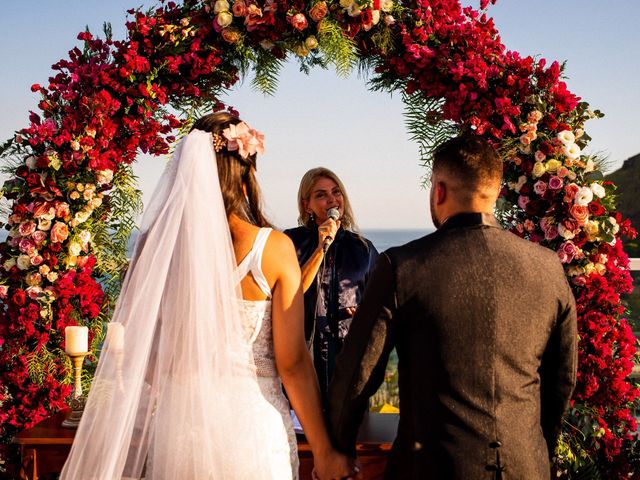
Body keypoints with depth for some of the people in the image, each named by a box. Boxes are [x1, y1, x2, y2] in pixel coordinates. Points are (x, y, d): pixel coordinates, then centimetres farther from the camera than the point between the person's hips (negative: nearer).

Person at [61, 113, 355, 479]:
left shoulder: (155, 242, -5)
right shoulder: (274, 247, -11)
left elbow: (130, 350, 1)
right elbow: (292, 363, -9)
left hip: (173, 423, 3)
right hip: (251, 426, -2)